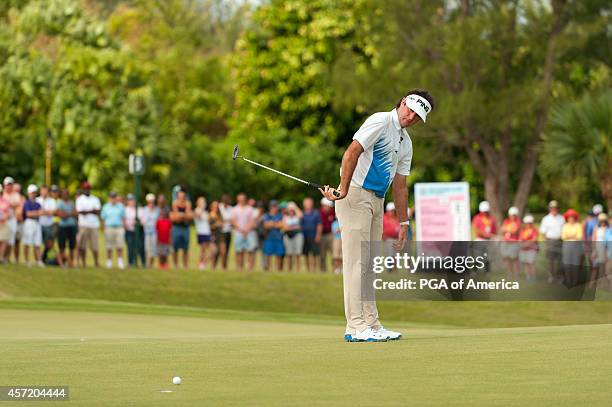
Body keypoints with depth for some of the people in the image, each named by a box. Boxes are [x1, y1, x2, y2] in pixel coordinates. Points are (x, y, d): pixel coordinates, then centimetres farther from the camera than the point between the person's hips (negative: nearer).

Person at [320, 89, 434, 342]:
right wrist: (343, 189, -27)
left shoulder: (405, 143, 18)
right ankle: (355, 327, -13)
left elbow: (400, 186, 21)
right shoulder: (380, 122, -9)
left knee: (369, 265, 11)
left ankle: (371, 324, 15)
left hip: (377, 201, 9)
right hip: (356, 195, -9)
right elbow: (352, 152, -20)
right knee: (356, 262, -10)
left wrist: (403, 223, 17)